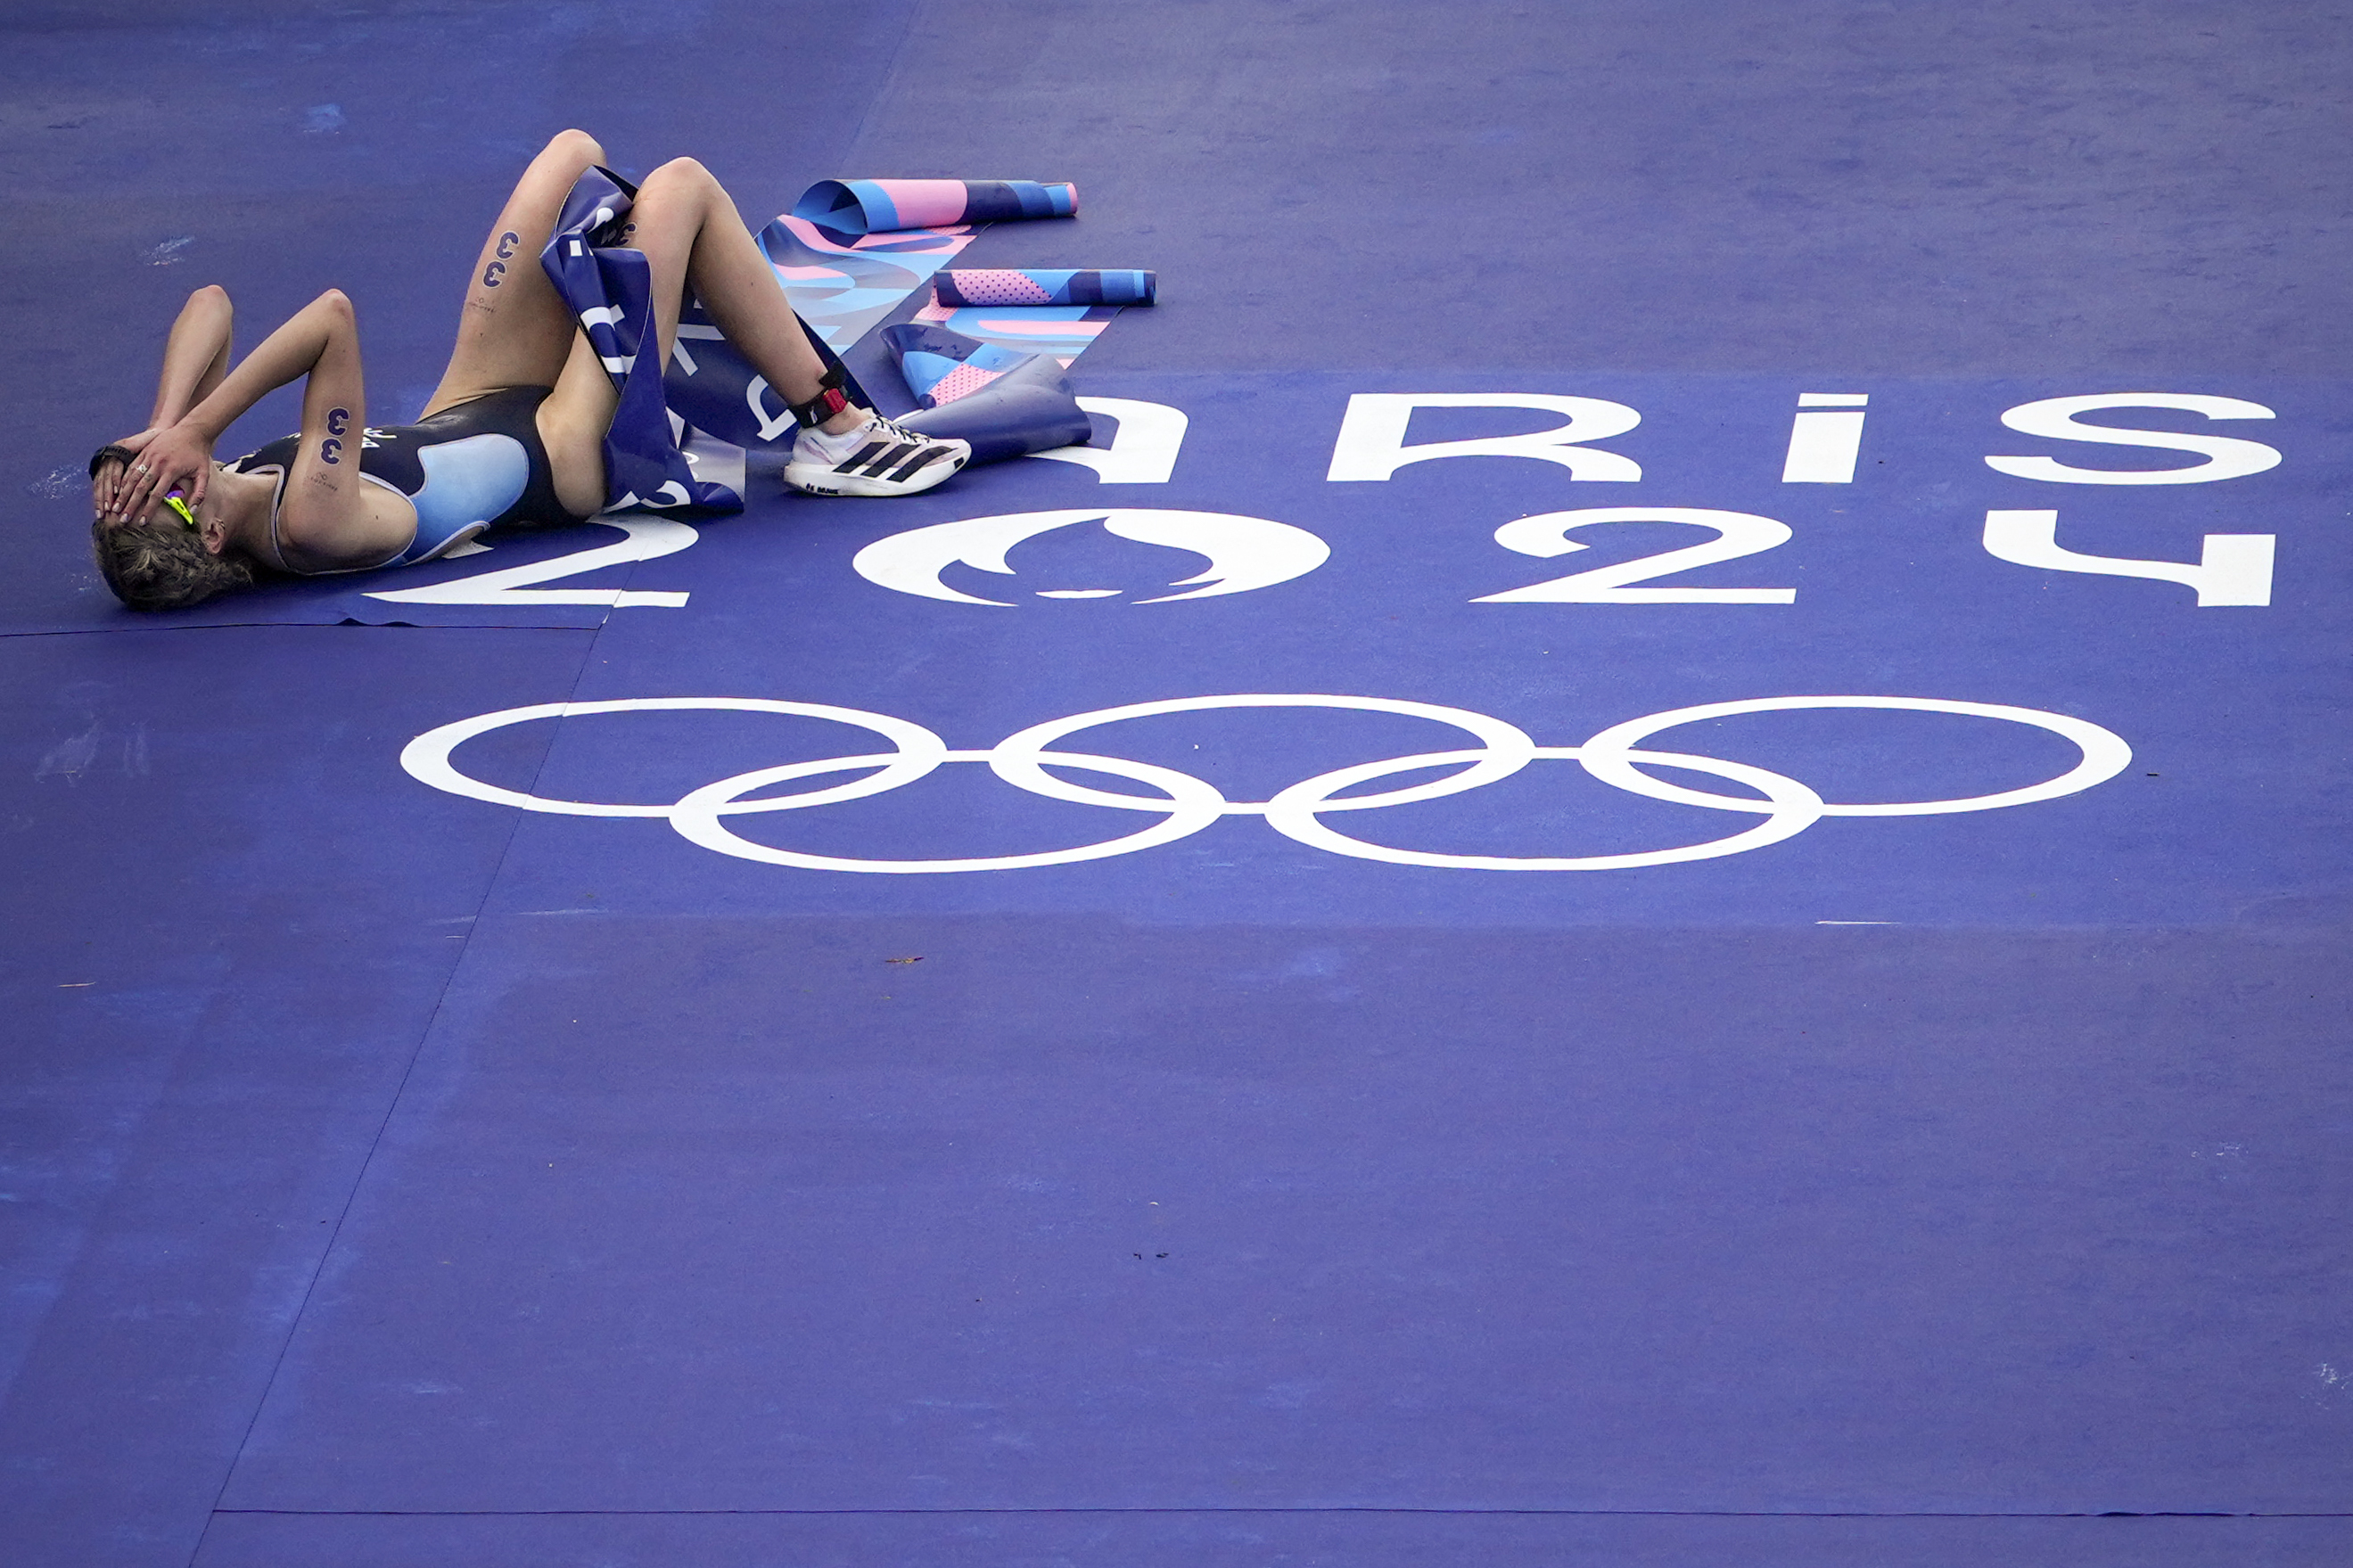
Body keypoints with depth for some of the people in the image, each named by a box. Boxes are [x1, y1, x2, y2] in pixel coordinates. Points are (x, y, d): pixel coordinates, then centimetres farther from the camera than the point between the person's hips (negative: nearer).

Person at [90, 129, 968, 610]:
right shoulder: (308, 527, -41)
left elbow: (210, 304, -19)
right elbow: (334, 321, -51)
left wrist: (172, 427, -33)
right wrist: (192, 433, -47)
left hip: (464, 417, 8)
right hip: (560, 457, -8)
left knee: (574, 153, 13)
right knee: (682, 185, -5)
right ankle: (835, 436, 9)